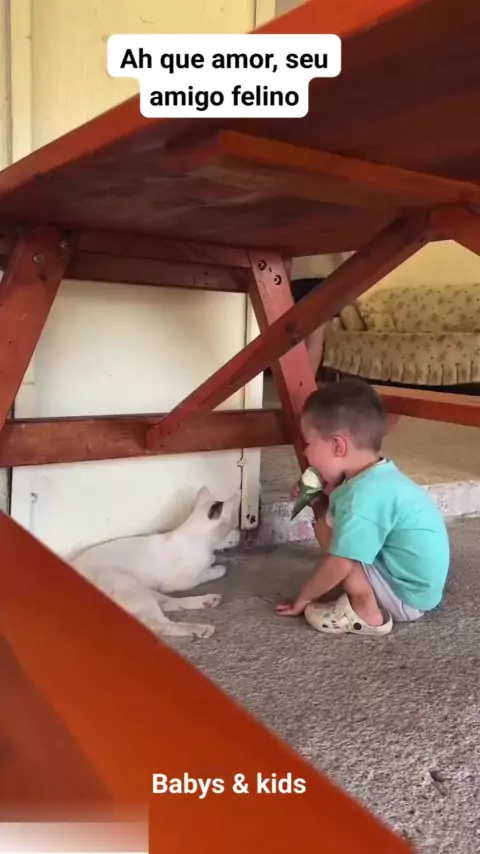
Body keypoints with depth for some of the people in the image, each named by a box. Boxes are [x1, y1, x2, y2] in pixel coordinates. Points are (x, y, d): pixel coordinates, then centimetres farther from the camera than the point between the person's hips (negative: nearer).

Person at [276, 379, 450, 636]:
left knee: (327, 527, -15)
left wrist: (304, 597, -8)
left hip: (406, 597, -10)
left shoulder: (364, 495, -27)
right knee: (334, 523, 15)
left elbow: (339, 566, -24)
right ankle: (368, 601, 10)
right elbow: (344, 517, 19)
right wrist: (320, 498, 1)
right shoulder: (378, 477, 3)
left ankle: (366, 611, -11)